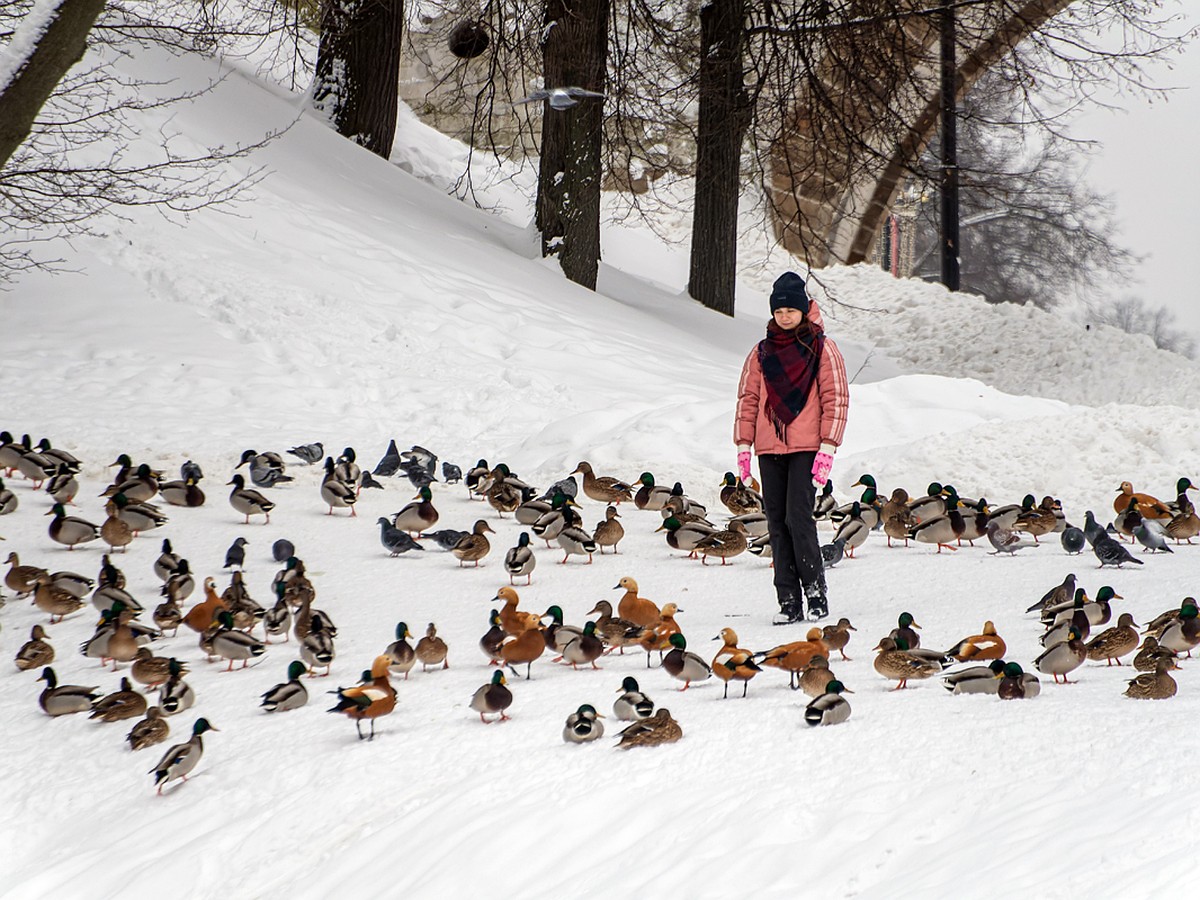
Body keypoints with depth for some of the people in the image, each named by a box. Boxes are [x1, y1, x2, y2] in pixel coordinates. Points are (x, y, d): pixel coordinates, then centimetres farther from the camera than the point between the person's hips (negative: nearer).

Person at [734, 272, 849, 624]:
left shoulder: (822, 348, 3)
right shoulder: (761, 352, 13)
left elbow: (836, 397, -1)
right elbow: (748, 398, 14)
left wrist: (827, 447, -9)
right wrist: (744, 444, 4)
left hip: (806, 448, -4)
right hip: (769, 449, 4)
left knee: (798, 517, -14)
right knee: (777, 522, 2)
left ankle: (816, 594, -5)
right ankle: (789, 601, 5)